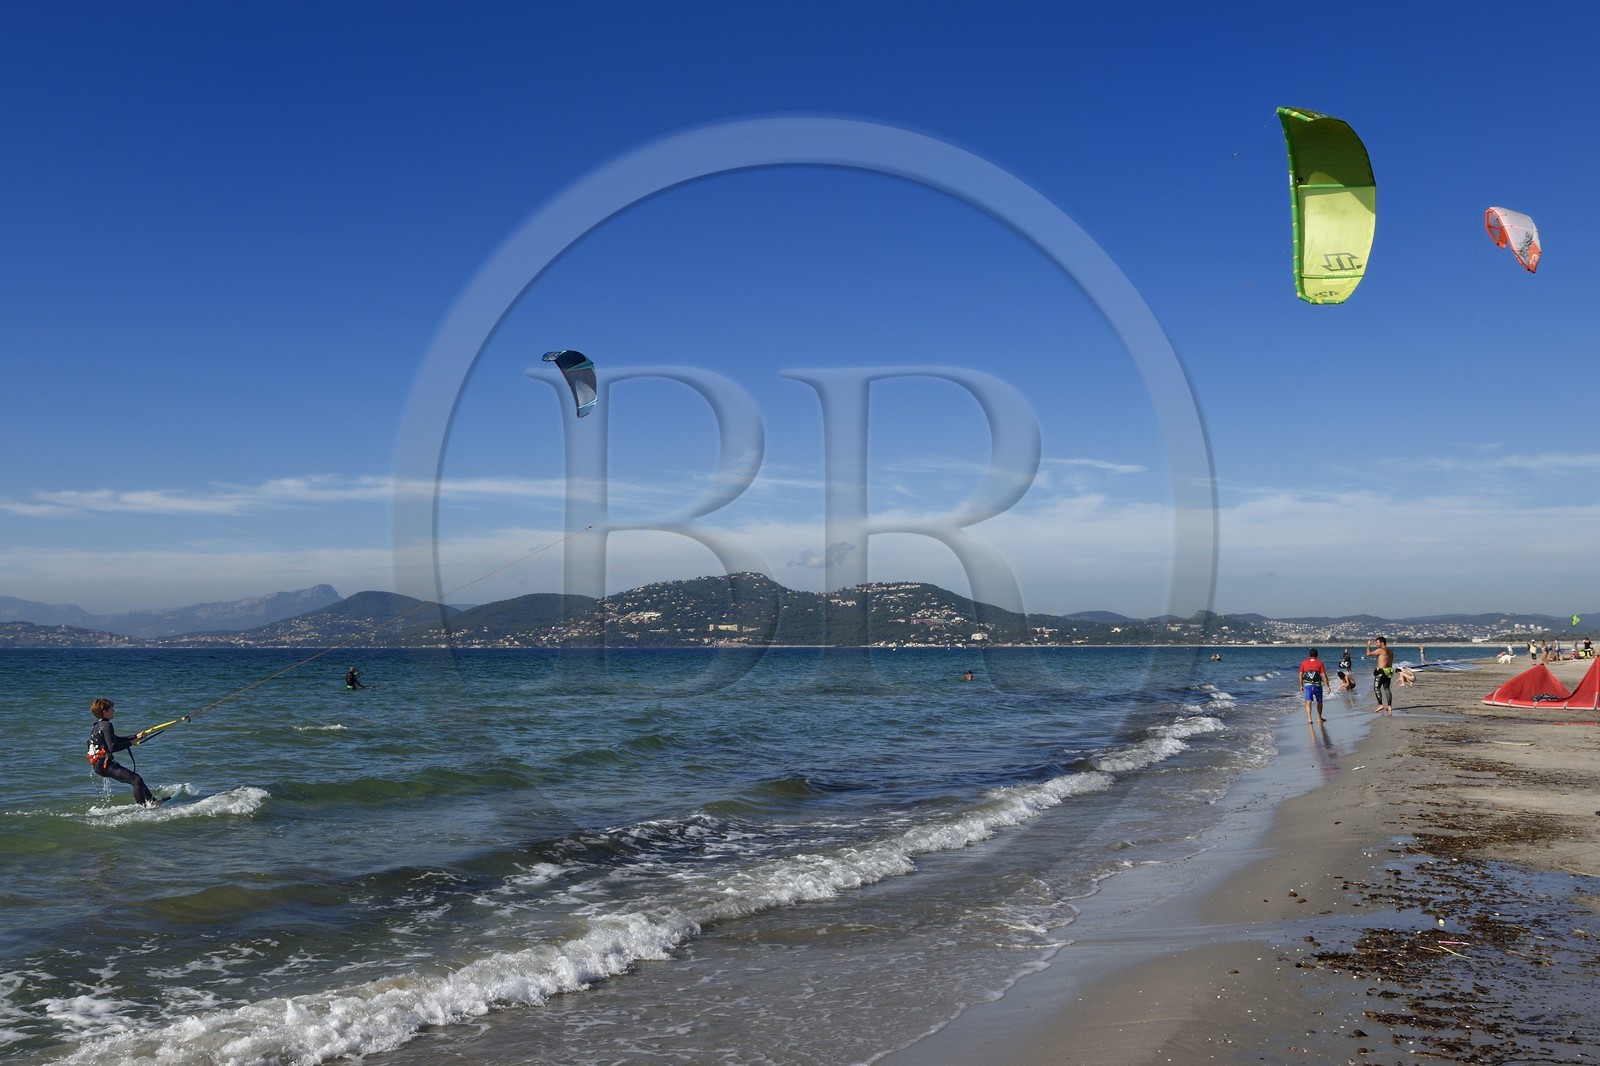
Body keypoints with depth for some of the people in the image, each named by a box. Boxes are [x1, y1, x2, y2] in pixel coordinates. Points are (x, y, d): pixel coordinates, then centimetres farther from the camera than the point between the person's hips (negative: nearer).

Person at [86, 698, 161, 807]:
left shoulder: (98, 726, 17)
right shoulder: (106, 725, -14)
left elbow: (116, 739, 27)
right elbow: (112, 747, -23)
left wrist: (136, 737, 22)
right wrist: (131, 743, -12)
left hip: (100, 765, 11)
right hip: (105, 765, -11)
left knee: (136, 779, 18)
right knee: (137, 780, -16)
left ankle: (152, 802, 24)